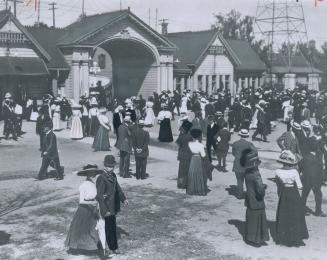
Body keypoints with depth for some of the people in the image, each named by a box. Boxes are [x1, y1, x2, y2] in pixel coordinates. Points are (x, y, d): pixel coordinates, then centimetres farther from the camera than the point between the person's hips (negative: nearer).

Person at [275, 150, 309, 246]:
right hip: (294, 195, -3)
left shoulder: (278, 172, -9)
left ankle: (282, 238, 22)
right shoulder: (294, 172, -18)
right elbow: (300, 187, -15)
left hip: (283, 196, 3)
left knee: (283, 217, 14)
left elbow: (278, 185, 4)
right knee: (295, 217, 11)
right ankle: (295, 238, 17)